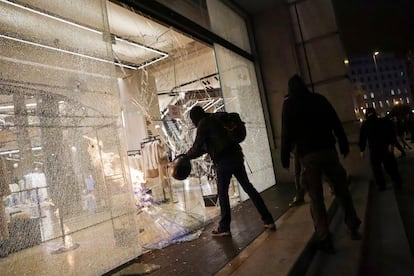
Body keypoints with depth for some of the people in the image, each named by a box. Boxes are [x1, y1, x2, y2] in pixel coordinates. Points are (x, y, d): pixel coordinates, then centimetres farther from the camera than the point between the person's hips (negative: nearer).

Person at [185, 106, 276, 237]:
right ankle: (268, 220, 15)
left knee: (222, 193, 4)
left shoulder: (203, 124, -4)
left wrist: (186, 156, 9)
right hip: (236, 155, 8)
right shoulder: (215, 120, 21)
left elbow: (197, 147, -7)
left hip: (223, 161, -8)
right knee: (248, 187, 11)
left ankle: (224, 227, 11)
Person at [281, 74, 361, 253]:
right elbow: (336, 124, 9)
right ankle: (353, 227, 21)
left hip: (308, 155, -3)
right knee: (341, 189, 16)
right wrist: (344, 145, 14)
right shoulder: (319, 99, 11)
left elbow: (287, 132, -5)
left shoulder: (289, 104, 2)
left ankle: (324, 238, 1)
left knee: (316, 197, 1)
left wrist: (285, 157, -2)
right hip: (328, 150, 3)